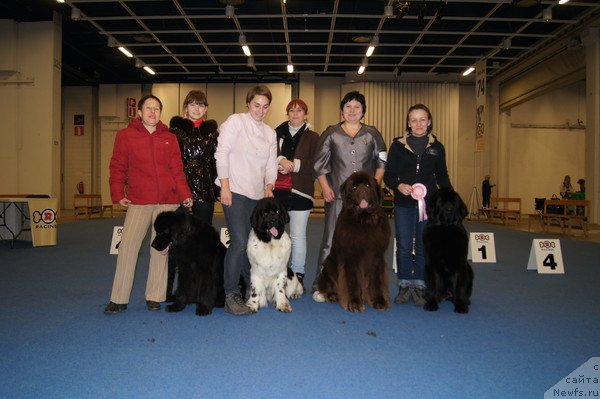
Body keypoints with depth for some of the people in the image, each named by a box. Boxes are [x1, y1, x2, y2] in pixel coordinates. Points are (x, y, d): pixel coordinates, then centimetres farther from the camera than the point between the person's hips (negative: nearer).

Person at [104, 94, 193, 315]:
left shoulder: (170, 138, 11)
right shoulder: (125, 135, 6)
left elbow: (177, 170, 8)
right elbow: (117, 167, 5)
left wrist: (185, 194, -3)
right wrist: (118, 194, -4)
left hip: (168, 201, 2)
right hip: (138, 202, -1)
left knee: (161, 248, 4)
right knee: (127, 247, -5)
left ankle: (154, 297, 15)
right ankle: (119, 299, 6)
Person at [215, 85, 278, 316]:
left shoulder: (270, 133, 18)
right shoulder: (235, 121, 1)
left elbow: (271, 164, 17)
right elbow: (222, 154, -6)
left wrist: (269, 187, 1)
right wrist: (225, 187, -12)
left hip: (258, 194, 6)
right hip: (235, 191, -5)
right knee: (239, 242, -13)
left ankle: (251, 287, 20)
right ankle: (231, 295, -5)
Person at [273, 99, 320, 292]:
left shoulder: (313, 137, 7)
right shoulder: (278, 133, 12)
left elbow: (315, 165, -3)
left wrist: (293, 165, -12)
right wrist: (281, 160, -14)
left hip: (300, 191, -1)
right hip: (277, 189, 2)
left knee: (298, 235, 1)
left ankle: (297, 275, 12)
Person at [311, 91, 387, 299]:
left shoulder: (372, 134, 10)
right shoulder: (331, 133, 7)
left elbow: (382, 161, 13)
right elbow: (319, 163, 8)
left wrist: (376, 184, 1)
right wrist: (325, 187, -2)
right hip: (337, 196, -1)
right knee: (331, 241, -2)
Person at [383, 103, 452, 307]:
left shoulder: (437, 147, 7)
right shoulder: (398, 145, 3)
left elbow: (442, 176, 11)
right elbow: (388, 175, 2)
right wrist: (398, 185, -18)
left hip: (429, 204, 1)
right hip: (403, 204, -1)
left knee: (424, 247, 7)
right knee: (404, 247, 2)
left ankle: (419, 286, 18)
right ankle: (404, 285, 17)